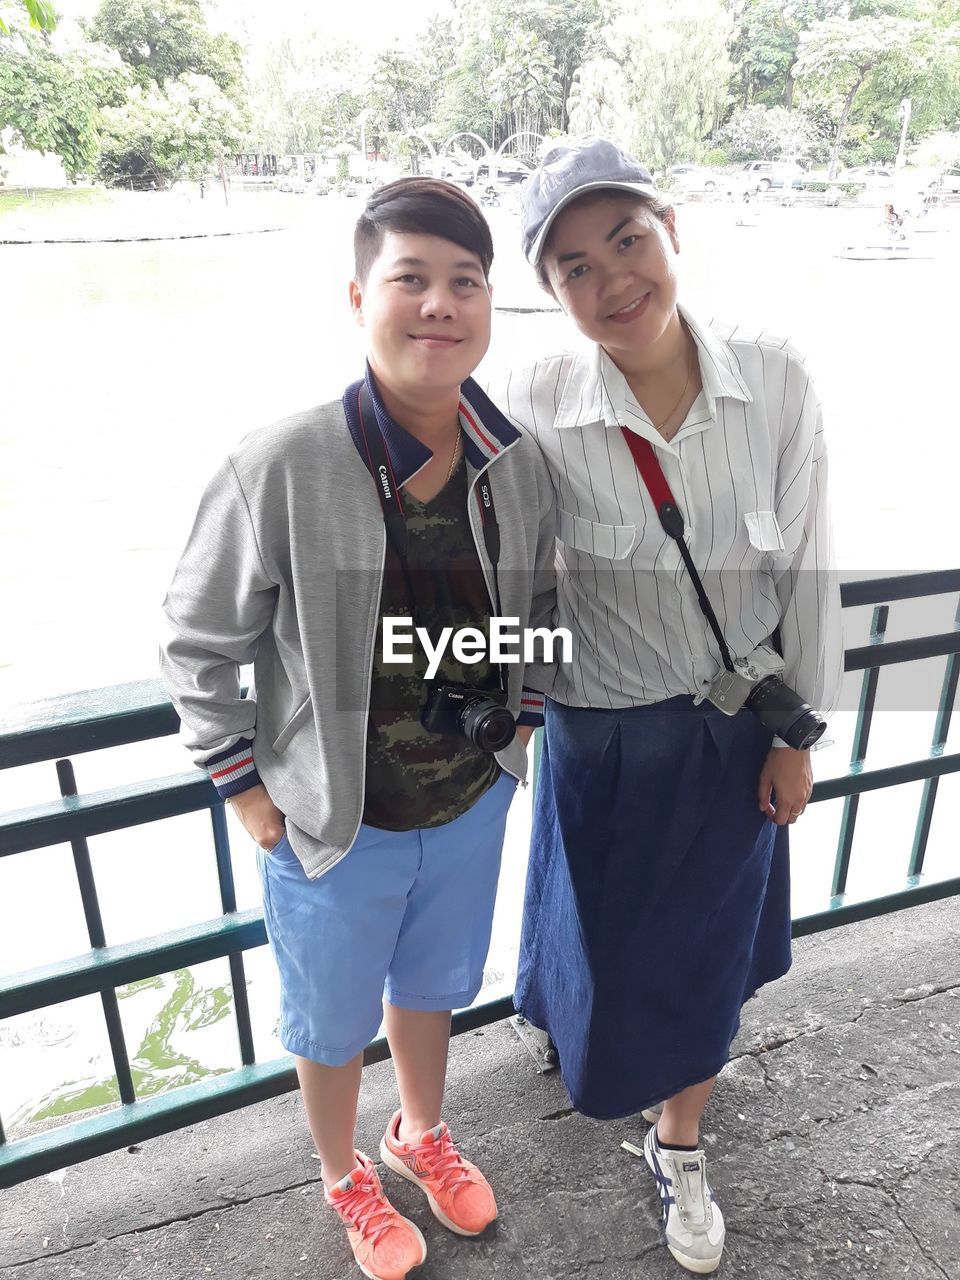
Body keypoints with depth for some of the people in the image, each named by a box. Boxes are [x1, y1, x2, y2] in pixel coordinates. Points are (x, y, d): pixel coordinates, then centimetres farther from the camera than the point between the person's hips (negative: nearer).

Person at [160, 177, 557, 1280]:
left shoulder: (518, 464, -10)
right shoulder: (279, 468, -24)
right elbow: (199, 644, -12)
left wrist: (522, 725, 5)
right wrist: (248, 788, -10)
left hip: (471, 804, 4)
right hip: (334, 821, -3)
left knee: (430, 982, 29)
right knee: (333, 1017, 22)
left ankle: (421, 1134, 61)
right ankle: (344, 1179, 55)